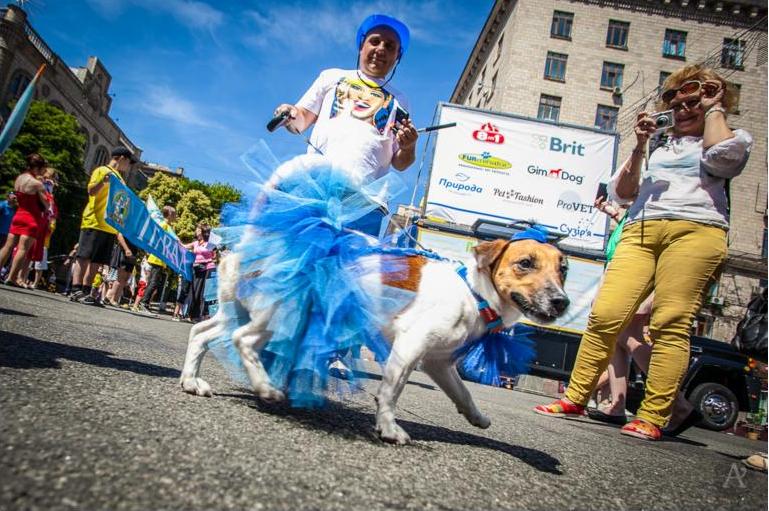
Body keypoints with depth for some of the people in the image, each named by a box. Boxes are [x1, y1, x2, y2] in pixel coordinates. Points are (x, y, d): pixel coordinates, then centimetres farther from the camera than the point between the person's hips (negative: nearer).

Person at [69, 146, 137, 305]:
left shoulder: (119, 178, 24)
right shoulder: (101, 170, 1)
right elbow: (91, 191, -13)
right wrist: (103, 181, -29)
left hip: (110, 227, 8)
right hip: (94, 223, -8)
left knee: (96, 261, 5)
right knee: (84, 257, -7)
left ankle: (85, 292, 7)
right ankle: (76, 290, -7)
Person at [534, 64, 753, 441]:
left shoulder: (735, 138, 21)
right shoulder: (659, 146, 30)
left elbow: (720, 154, -6)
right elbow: (622, 193, 19)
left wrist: (714, 110, 11)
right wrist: (638, 148, 8)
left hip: (696, 230, -3)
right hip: (640, 230, 3)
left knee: (671, 323, -13)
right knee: (605, 314, -11)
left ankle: (652, 417, -9)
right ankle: (575, 398, -4)